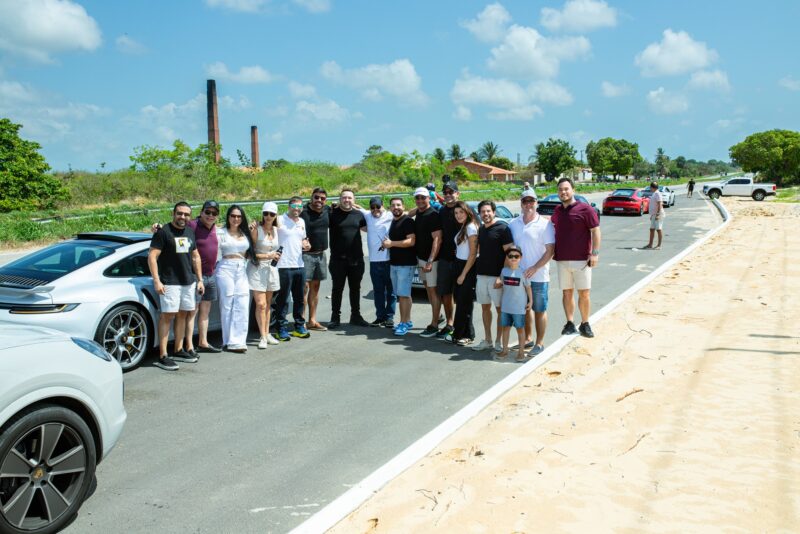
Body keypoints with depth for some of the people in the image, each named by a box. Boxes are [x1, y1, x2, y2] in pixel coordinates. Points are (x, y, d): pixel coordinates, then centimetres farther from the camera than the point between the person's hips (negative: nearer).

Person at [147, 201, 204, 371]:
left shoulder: (190, 233, 14)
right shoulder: (163, 232, -7)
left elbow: (195, 257, 22)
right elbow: (152, 257, -11)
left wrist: (199, 279, 17)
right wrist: (157, 281, -18)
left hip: (188, 282, 7)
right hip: (169, 283, -7)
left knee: (182, 314, 12)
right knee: (167, 316, -9)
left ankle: (178, 350, 23)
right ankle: (162, 356, -9)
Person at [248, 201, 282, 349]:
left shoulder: (276, 230, 8)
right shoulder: (256, 230, -10)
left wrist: (277, 256, 4)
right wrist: (267, 256, -15)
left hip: (271, 269, 6)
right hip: (257, 269, -6)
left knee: (268, 303, 12)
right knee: (260, 304, -10)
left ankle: (267, 333, 20)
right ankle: (262, 337, -6)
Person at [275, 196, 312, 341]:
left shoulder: (302, 222, 14)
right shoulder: (280, 220, -8)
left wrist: (306, 245, 6)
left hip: (299, 265, 7)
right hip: (284, 266, -7)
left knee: (299, 299, 14)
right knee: (283, 300, -1)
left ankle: (299, 326, 25)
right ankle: (282, 329, 6)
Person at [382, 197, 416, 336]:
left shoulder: (408, 221, -10)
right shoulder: (393, 221, 17)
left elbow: (411, 241, -20)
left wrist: (391, 243, -17)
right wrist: (387, 244, 12)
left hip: (406, 264, -8)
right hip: (394, 263, 8)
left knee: (403, 294, -9)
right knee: (400, 294, 9)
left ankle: (404, 323, -6)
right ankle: (407, 321, 14)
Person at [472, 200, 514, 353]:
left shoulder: (502, 228, -8)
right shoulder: (481, 229, 13)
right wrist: (477, 269, 14)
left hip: (497, 275, -7)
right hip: (481, 274, 7)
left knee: (500, 309, 1)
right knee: (485, 307, 11)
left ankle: (499, 341, 8)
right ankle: (487, 340, 19)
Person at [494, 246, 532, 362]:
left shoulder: (522, 272, -8)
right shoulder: (504, 271, 3)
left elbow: (528, 287, -2)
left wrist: (530, 301, -2)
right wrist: (497, 284, -6)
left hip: (519, 307, -4)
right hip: (505, 306, 4)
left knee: (520, 328, 5)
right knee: (506, 327, 11)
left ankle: (521, 352, 13)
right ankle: (505, 350, 21)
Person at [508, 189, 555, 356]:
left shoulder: (545, 224, -9)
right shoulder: (513, 224, 5)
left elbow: (550, 250, -12)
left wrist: (534, 268, -19)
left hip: (538, 276, -5)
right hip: (519, 275, 5)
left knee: (539, 310, 5)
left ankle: (539, 343, 15)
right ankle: (528, 339, 30)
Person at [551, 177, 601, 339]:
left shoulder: (585, 209, -7)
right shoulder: (557, 210, 10)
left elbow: (595, 231, -7)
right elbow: (552, 225, 24)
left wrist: (595, 253, -14)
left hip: (581, 259, -4)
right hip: (562, 259, 4)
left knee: (584, 294, 1)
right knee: (567, 292, 9)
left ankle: (585, 324, 13)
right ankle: (569, 324, 17)